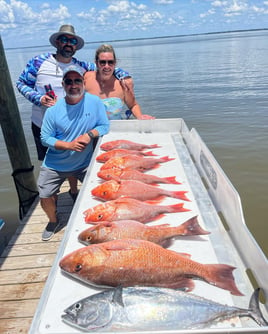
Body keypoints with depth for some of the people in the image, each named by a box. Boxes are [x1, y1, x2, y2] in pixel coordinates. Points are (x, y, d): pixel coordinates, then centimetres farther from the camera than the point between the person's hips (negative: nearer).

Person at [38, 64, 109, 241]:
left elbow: (105, 125, -6)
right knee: (45, 197, 4)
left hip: (84, 163, 0)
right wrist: (69, 145, -23)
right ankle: (53, 221, 37)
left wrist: (90, 134, -25)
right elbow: (45, 138, -9)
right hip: (55, 165, 0)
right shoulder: (54, 109, -13)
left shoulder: (95, 102, -12)